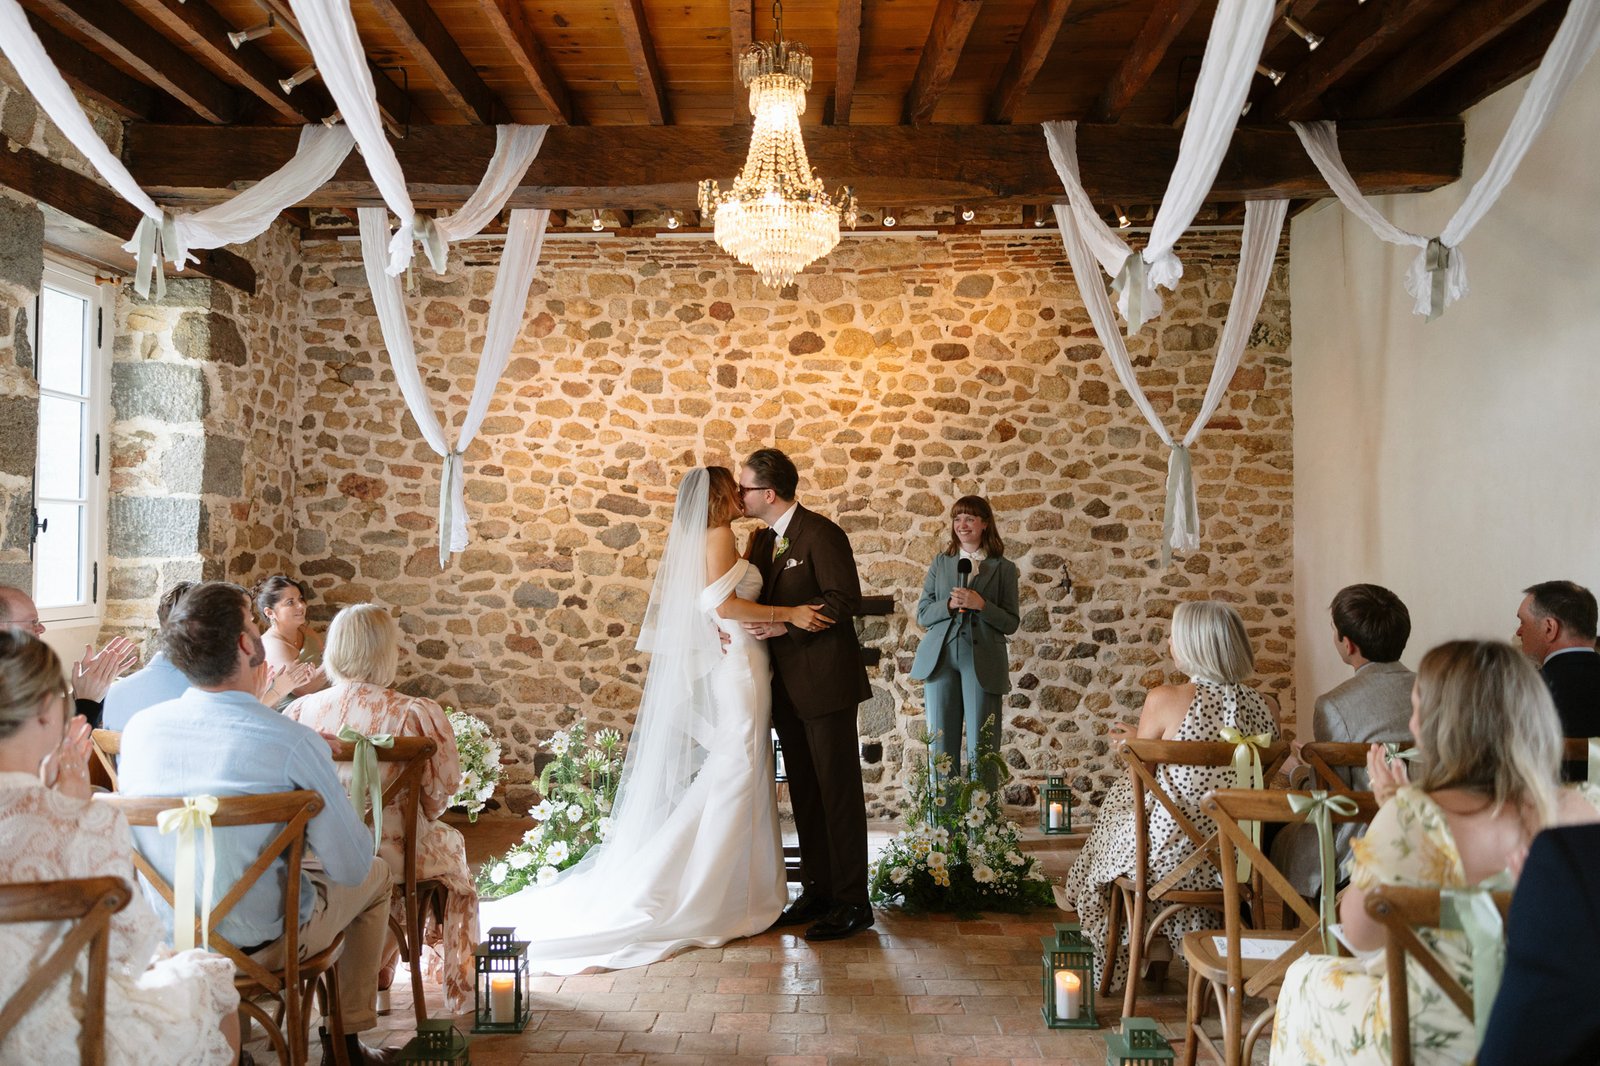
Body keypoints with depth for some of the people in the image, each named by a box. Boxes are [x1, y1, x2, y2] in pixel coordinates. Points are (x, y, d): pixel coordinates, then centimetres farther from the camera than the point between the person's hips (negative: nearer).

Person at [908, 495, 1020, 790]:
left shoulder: (1004, 569, 6)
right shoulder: (940, 563, 13)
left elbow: (1010, 624, 3)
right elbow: (922, 614, 10)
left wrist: (981, 605, -13)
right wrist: (949, 606, -9)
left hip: (982, 662, -2)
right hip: (941, 658, 2)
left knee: (981, 748, -3)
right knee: (941, 743, 3)